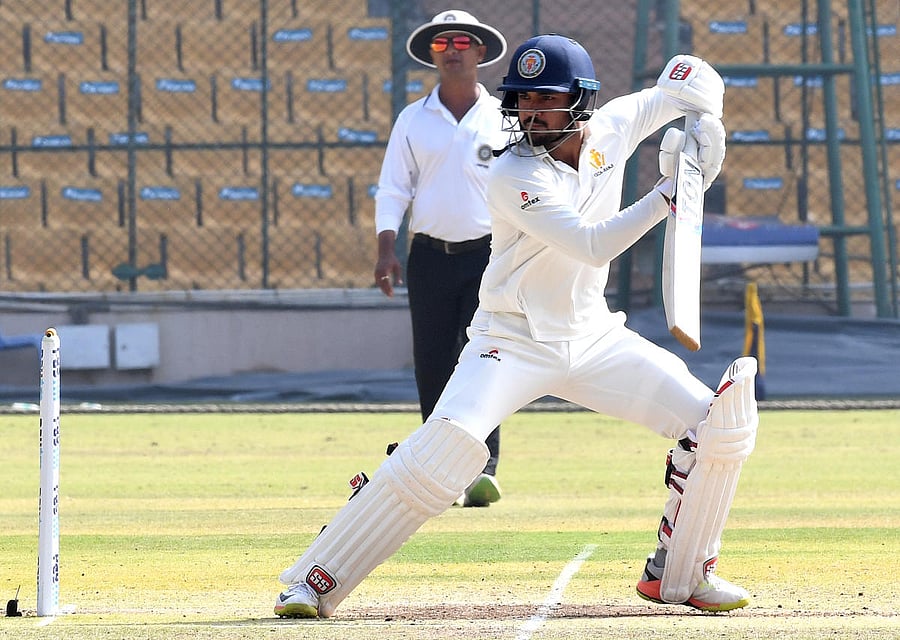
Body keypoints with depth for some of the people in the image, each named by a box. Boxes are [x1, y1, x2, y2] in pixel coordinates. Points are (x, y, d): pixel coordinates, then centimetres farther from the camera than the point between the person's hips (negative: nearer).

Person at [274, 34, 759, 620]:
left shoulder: (609, 130, -2)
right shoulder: (514, 176, -19)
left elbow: (682, 83, 13)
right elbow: (591, 244, -29)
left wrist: (703, 124, -8)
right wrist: (668, 194, -30)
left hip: (593, 336, 6)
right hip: (513, 344, -6)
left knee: (718, 422, -5)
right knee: (444, 449, -27)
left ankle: (679, 573, 11)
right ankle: (316, 582, -20)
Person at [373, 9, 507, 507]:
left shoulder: (503, 120, 5)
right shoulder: (413, 120, 8)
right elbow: (392, 191, 6)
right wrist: (386, 251, -7)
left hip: (488, 257, -2)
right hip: (430, 257, 2)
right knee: (431, 367, 0)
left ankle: (484, 470, -16)